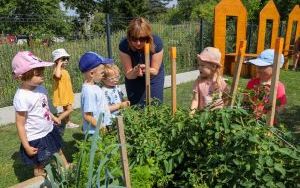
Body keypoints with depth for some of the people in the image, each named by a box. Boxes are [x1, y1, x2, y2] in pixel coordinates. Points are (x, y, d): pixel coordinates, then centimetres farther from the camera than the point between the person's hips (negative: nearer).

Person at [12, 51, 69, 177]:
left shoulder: (40, 88, -6)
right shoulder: (21, 97, -28)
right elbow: (20, 124, -21)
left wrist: (53, 117, 25)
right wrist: (26, 146, -18)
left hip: (49, 131, 7)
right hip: (36, 139, -7)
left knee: (59, 152, 28)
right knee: (40, 167, 14)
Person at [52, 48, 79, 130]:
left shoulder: (64, 70, 11)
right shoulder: (58, 69, -19)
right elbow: (57, 75, -46)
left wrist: (70, 93, 21)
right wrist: (59, 65, -34)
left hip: (66, 93, 10)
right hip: (62, 94, -10)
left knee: (66, 109, 19)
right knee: (69, 109, -10)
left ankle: (68, 123, 31)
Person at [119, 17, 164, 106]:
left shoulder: (156, 42, -28)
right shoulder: (124, 45, -27)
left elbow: (155, 70, -20)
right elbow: (128, 74, -22)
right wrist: (134, 72, -44)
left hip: (153, 77, 0)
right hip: (133, 79, 1)